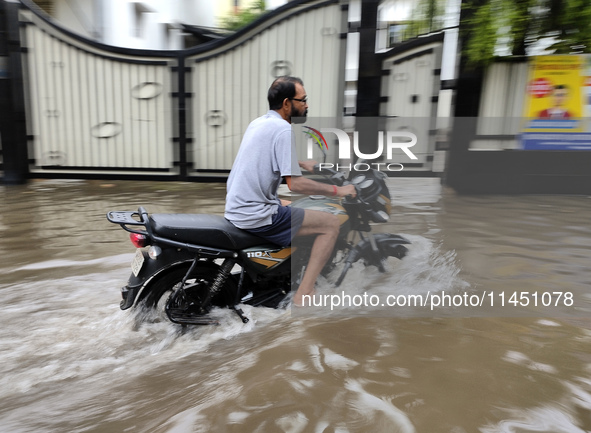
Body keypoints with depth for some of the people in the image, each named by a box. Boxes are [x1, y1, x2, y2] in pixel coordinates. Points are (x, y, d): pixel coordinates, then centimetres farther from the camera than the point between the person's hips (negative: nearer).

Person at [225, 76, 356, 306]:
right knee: (331, 223, -6)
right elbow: (295, 184, -20)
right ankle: (304, 294, -7)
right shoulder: (283, 129, -15)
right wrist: (337, 190, -12)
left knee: (290, 206, 35)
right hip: (257, 216, -10)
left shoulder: (258, 123, 13)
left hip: (235, 208, 10)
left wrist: (304, 164, 33)